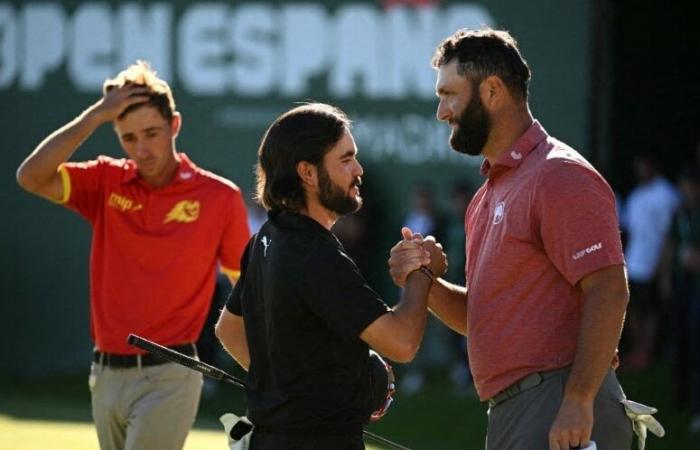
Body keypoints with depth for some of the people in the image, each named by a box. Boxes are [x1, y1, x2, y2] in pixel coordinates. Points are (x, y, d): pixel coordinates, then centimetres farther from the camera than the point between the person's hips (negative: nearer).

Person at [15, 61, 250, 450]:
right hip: (106, 376, 5)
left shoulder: (219, 196, -2)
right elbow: (31, 177, -11)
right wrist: (95, 115, -12)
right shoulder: (106, 182, 5)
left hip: (167, 378, -5)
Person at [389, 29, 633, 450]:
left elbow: (608, 292, -18)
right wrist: (426, 284, 4)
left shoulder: (560, 176, -10)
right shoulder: (489, 195, 21)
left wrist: (577, 402, -24)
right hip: (509, 412, 10)